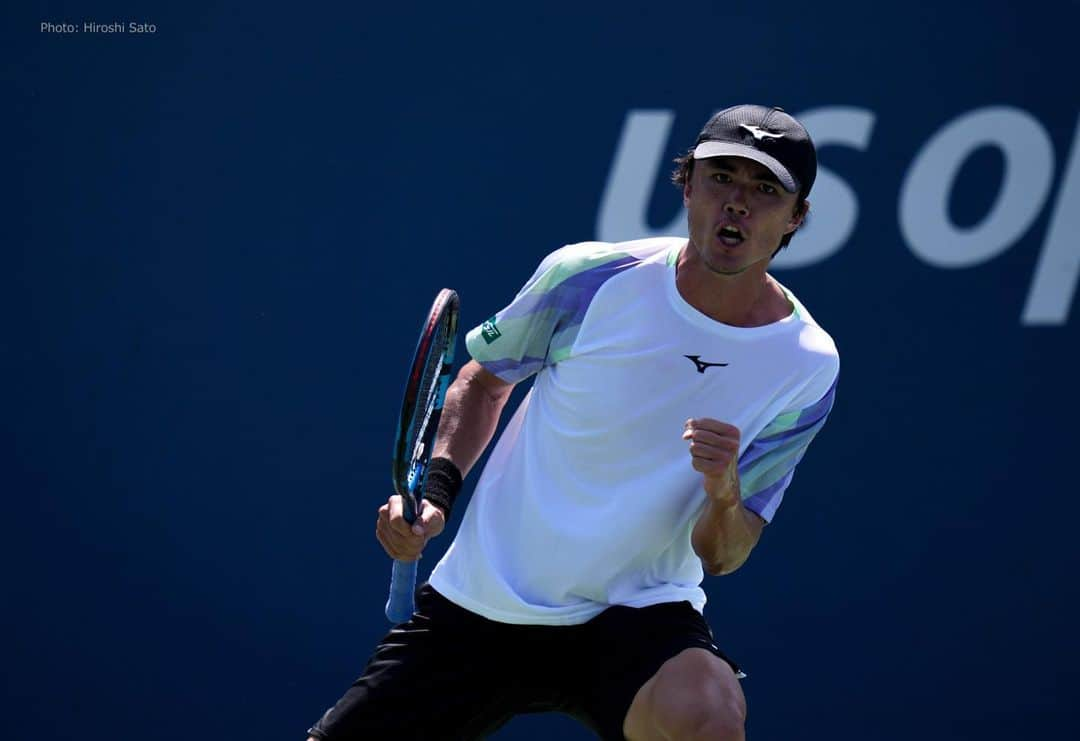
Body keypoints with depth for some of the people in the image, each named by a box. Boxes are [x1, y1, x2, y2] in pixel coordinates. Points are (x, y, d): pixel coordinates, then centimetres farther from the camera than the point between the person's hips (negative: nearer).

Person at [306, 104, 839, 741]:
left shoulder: (808, 366, -8)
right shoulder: (588, 278, -8)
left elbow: (722, 556, -6)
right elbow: (484, 379, 13)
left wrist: (724, 495, -28)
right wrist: (435, 487, -3)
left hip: (637, 614, -2)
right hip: (475, 604, 2)